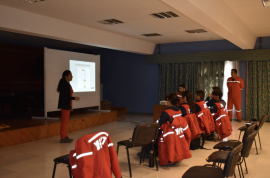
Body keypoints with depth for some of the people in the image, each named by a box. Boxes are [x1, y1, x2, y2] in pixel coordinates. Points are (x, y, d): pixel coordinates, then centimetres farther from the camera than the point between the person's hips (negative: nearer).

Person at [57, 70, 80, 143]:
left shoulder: (67, 84, 13)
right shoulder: (64, 84, -17)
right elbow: (63, 96, -22)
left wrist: (70, 106, 19)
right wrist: (74, 98, -19)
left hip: (67, 105, 10)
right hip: (65, 105, -10)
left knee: (65, 121, 14)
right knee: (64, 121, -4)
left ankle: (64, 137, 22)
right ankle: (63, 138, 3)